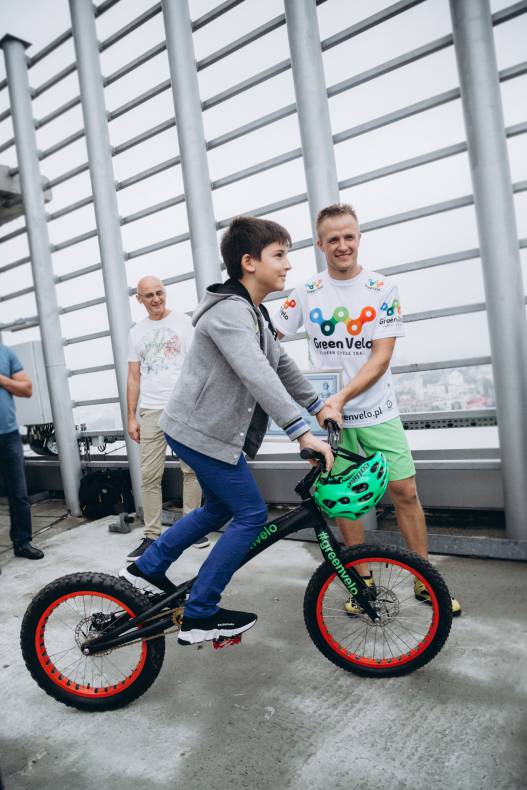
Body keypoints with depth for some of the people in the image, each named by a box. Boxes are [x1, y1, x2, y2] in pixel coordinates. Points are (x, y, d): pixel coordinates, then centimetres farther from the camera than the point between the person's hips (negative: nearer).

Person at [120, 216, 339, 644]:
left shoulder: (254, 313, 13)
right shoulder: (229, 310, -21)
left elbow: (281, 365, 16)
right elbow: (259, 377, -32)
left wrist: (320, 406, 13)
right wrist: (303, 433, -34)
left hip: (205, 428, 10)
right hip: (203, 432, -10)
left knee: (219, 508, 21)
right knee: (251, 515, -3)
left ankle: (147, 568, 34)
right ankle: (199, 616, 8)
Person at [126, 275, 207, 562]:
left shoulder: (185, 322, 5)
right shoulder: (136, 332, 14)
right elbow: (133, 377, 14)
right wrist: (131, 417, 9)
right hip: (151, 411, 3)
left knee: (191, 469, 2)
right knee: (149, 476, 1)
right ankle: (152, 535, 11)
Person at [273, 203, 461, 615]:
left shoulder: (383, 290, -6)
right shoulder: (306, 294, -2)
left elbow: (381, 356, -13)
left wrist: (341, 397, -26)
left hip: (378, 411, 0)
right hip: (330, 415, 1)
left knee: (405, 491, 2)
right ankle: (363, 579, 25)